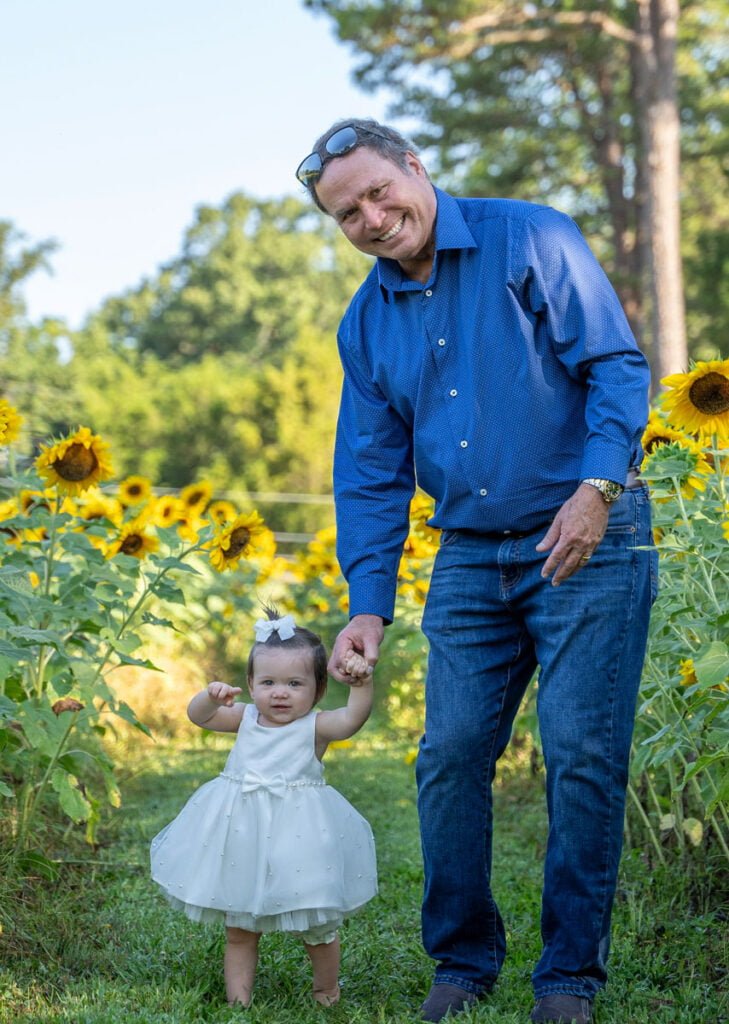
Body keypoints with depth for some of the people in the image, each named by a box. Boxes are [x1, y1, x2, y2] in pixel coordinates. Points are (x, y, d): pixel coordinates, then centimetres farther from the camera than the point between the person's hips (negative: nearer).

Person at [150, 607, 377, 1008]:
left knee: (317, 927, 7)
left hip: (297, 836, -4)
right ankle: (238, 1000, 23)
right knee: (239, 929, 12)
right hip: (243, 837, 4)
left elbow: (351, 720, -25)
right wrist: (212, 696, -19)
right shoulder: (246, 718, 5)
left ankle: (326, 993, 29)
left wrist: (362, 684, -40)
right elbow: (199, 716, 1)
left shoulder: (315, 726, -8)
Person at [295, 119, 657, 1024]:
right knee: (449, 755, 2)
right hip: (469, 559, 5)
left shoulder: (530, 241, -6)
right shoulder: (366, 325, 9)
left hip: (587, 541, -5)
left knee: (582, 753, -5)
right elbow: (371, 473, 10)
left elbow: (618, 365, -10)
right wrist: (369, 603, 1)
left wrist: (596, 485, -22)